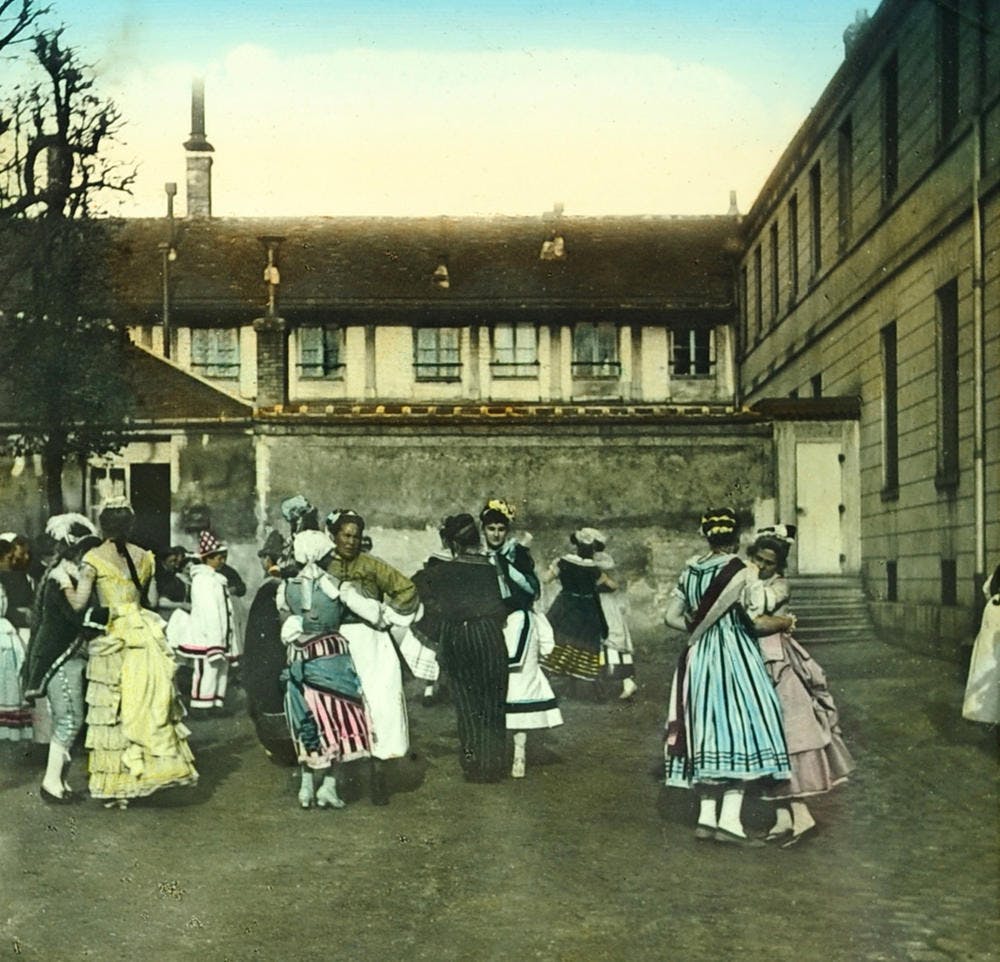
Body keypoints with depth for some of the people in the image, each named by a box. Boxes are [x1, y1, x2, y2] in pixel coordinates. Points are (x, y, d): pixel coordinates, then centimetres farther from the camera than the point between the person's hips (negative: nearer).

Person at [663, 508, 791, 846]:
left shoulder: (690, 569, 8)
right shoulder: (738, 572, -10)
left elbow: (672, 617, 10)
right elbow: (754, 623, -10)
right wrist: (783, 624, 8)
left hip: (699, 657, 7)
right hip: (734, 655, -6)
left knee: (708, 730, 10)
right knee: (739, 727, -4)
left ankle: (706, 816, 11)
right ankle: (730, 819, -9)